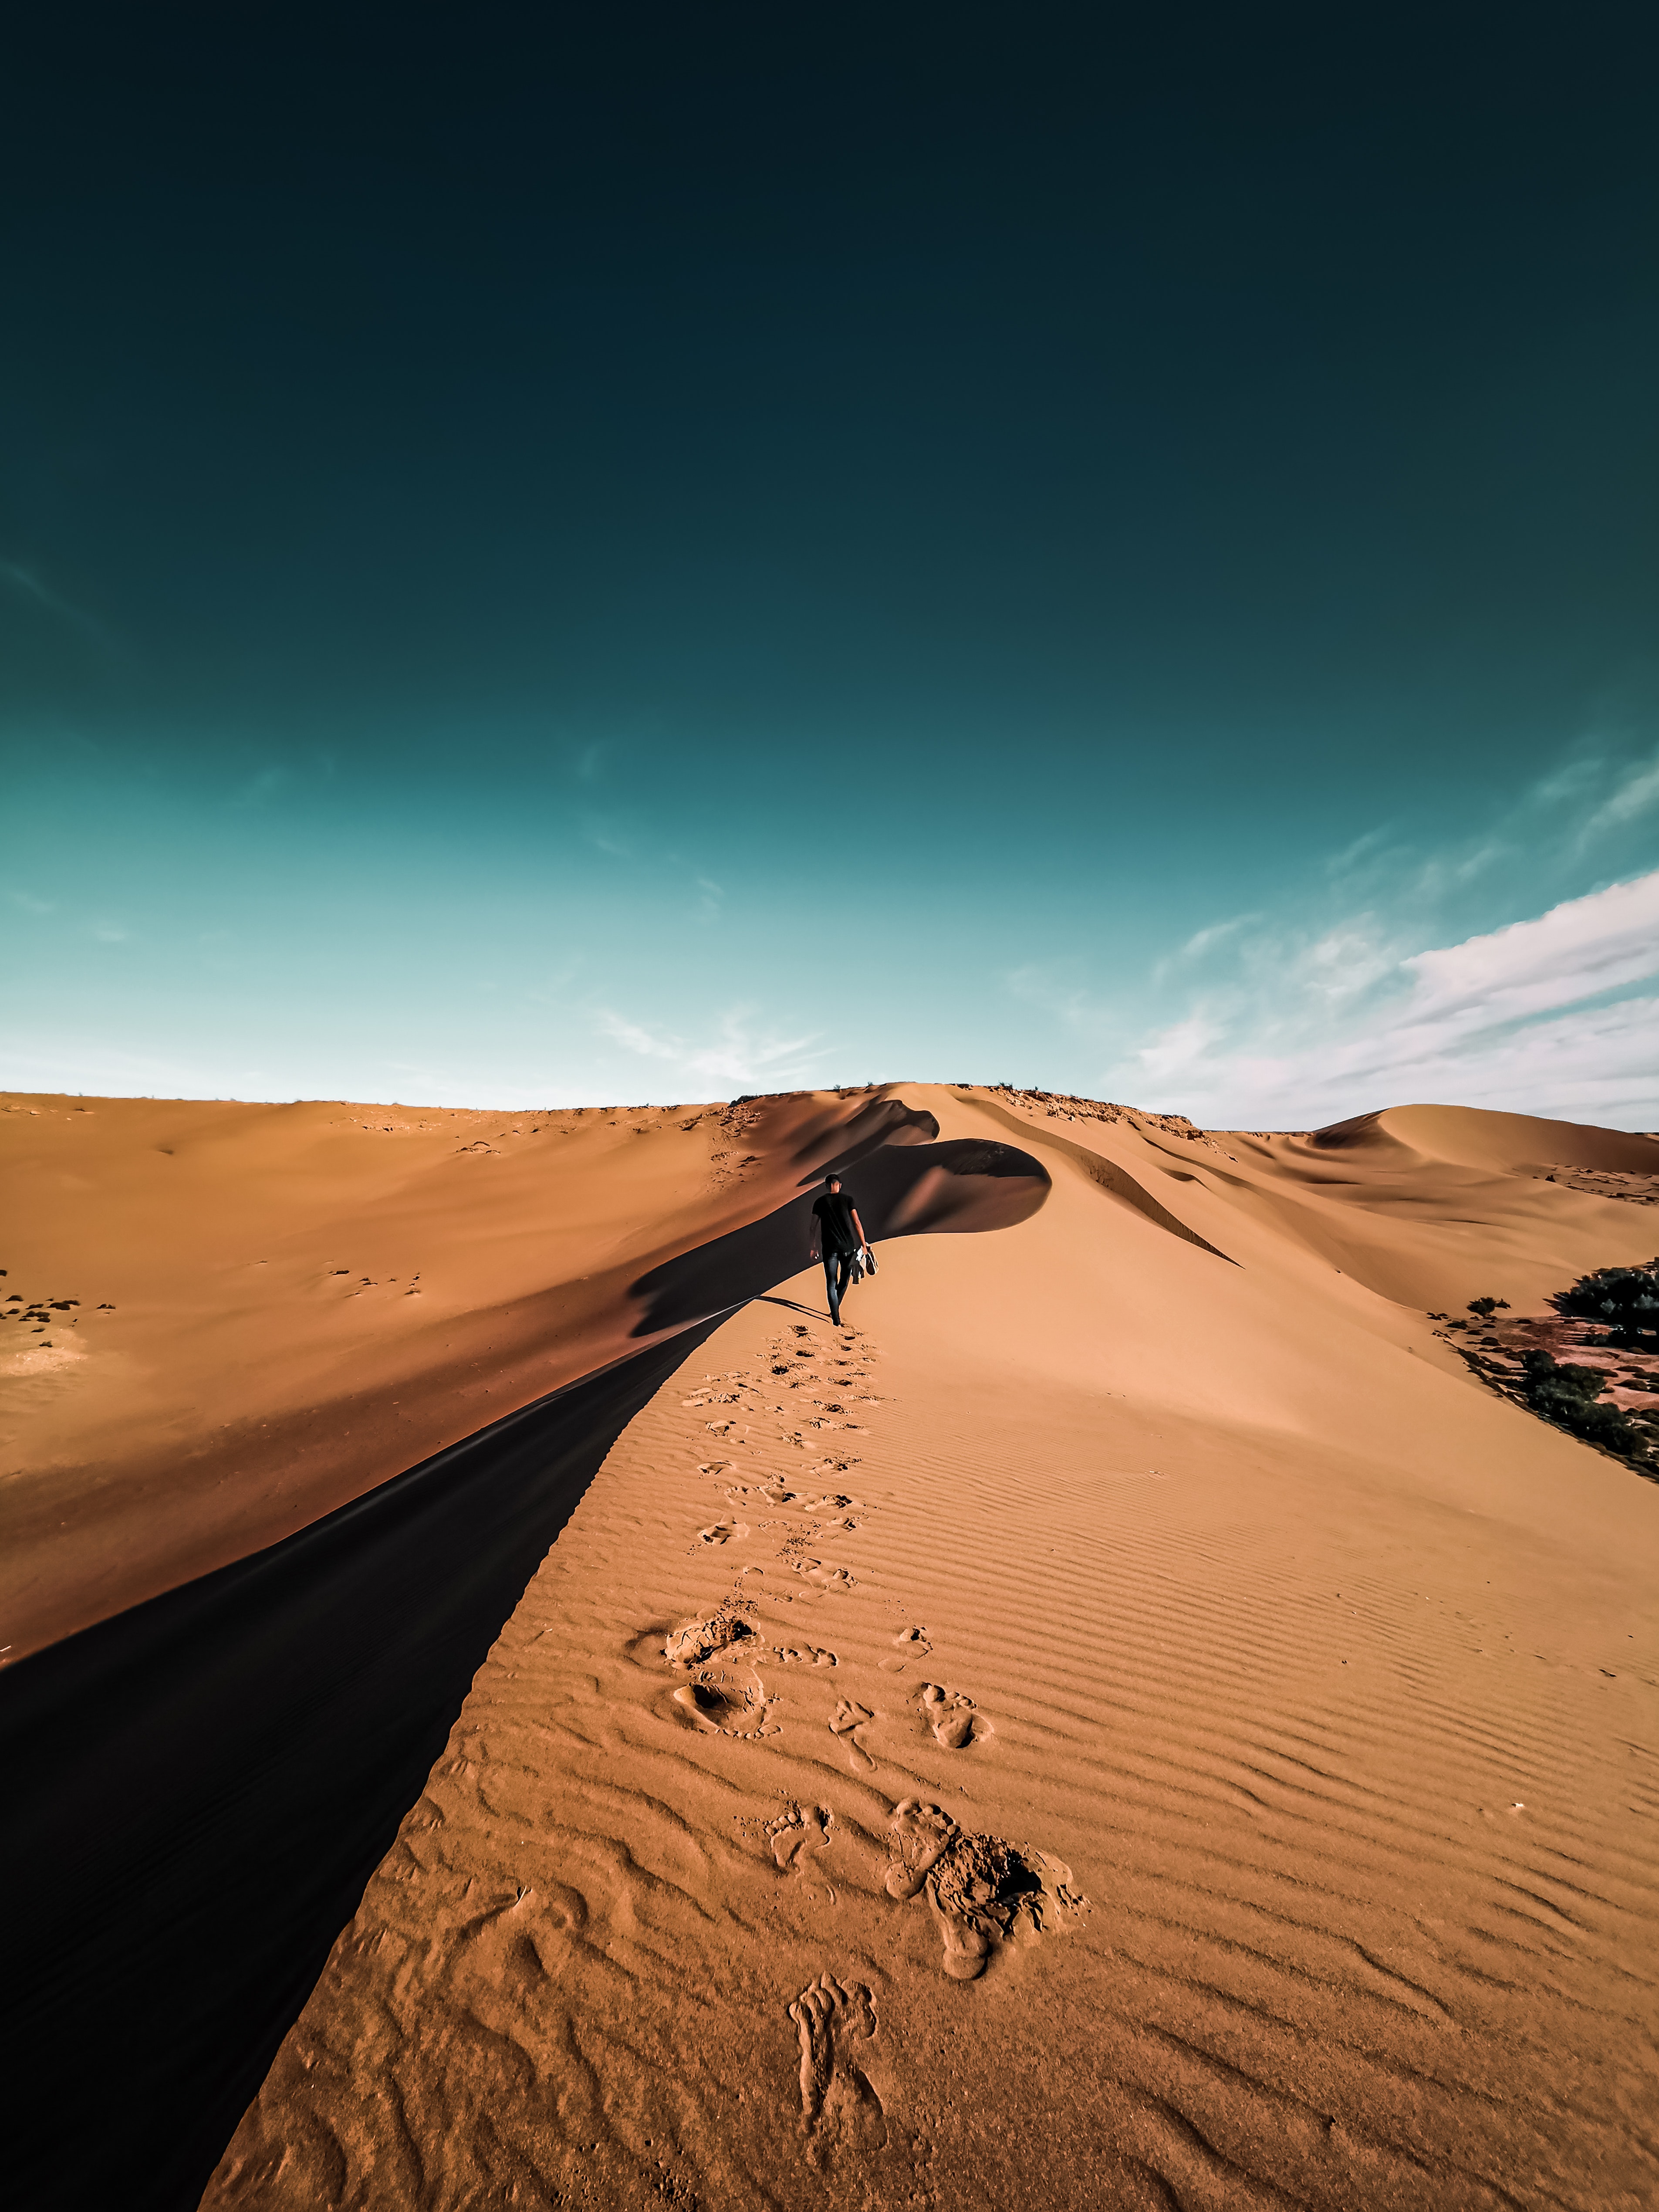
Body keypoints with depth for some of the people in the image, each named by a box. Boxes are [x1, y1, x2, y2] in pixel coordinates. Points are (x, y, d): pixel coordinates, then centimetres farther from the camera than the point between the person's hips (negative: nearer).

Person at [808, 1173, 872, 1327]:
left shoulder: (820, 1202, 4)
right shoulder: (848, 1199, 1)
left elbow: (814, 1227, 4)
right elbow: (857, 1223, -4)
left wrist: (813, 1247, 14)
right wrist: (864, 1244, -1)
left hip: (830, 1248, 0)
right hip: (848, 1247, 0)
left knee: (832, 1284, 5)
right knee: (845, 1280, 20)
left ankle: (837, 1320, 1)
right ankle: (835, 1311, 32)